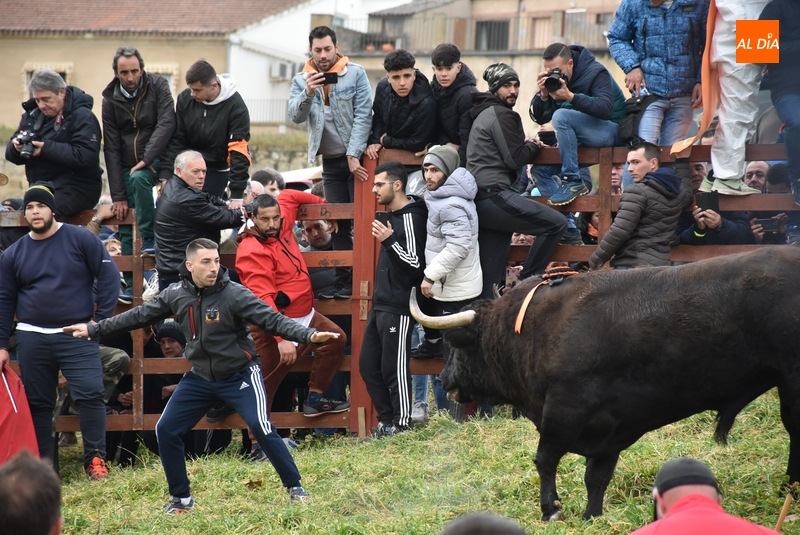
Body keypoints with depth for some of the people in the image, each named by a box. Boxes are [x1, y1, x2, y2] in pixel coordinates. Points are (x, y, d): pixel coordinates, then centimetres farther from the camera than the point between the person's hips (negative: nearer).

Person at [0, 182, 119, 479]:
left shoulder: (80, 239, -2)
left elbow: (109, 275, -1)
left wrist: (100, 318, -7)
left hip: (77, 336, -3)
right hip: (32, 339, 3)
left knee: (90, 394, -13)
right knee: (38, 403, 7)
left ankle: (95, 459, -6)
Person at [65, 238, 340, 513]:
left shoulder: (234, 294, -20)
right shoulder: (176, 295, -6)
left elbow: (273, 320, -24)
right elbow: (139, 316, 6)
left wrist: (308, 335, -40)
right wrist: (94, 329, 10)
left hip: (239, 375, -5)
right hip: (200, 377, 5)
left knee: (261, 427, -21)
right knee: (166, 430, 1)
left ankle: (295, 488, -6)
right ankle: (181, 498, 16)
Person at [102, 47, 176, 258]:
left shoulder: (158, 86, -7)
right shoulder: (110, 99, -2)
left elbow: (166, 124, -19)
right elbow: (111, 148, -4)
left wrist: (146, 159, -29)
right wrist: (118, 195, -10)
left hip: (154, 161, -3)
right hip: (126, 166, 3)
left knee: (139, 178, -34)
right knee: (126, 230, -4)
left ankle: (149, 239, -24)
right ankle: (129, 274, 2)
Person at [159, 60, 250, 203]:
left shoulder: (235, 106, -20)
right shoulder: (185, 99, -8)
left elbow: (239, 152, -21)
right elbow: (175, 140, -4)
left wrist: (237, 195, -25)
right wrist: (165, 174, -15)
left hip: (217, 172, -4)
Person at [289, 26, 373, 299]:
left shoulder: (355, 74, -6)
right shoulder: (301, 80, 4)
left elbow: (363, 115, -10)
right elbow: (296, 116, -9)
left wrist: (354, 155, -15)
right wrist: (308, 93, -28)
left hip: (357, 159, -4)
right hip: (331, 161, 4)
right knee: (339, 225, 4)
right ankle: (345, 283, 6)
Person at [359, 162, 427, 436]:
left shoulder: (410, 218, -14)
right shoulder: (393, 215, 15)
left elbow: (416, 264, -20)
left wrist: (389, 241, -24)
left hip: (398, 308, -10)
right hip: (380, 306, 10)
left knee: (394, 368, -6)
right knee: (368, 364, 11)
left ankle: (402, 425, 2)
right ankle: (386, 421, 18)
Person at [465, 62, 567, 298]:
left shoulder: (484, 113, 24)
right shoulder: (500, 115, -6)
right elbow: (515, 158, -10)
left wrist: (527, 145, 19)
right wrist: (533, 145, 8)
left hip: (479, 201, 10)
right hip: (494, 196, -10)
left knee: (489, 279, 8)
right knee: (556, 223, -14)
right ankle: (527, 282, -9)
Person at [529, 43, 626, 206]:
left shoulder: (596, 72, -15)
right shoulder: (552, 80, 3)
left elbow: (606, 109, -30)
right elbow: (540, 118, 1)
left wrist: (571, 96, -38)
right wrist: (543, 95, -18)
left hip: (610, 130, -8)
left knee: (561, 116, -28)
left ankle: (572, 181, -26)